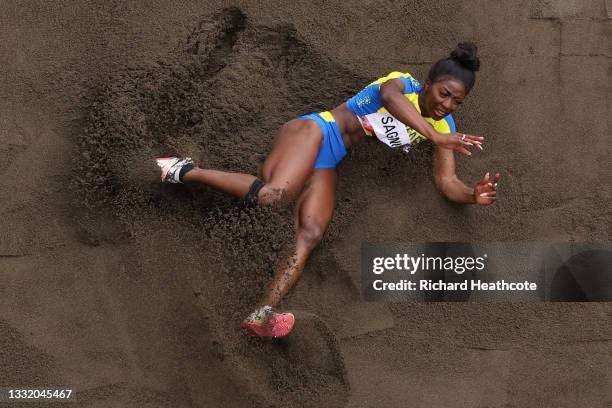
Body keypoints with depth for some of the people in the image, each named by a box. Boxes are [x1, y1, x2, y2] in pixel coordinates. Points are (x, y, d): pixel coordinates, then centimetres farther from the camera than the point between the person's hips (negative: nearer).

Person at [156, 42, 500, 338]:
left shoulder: (444, 127, 12)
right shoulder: (405, 82, -6)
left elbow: (447, 183, 5)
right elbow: (389, 96, -31)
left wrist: (475, 195, -17)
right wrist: (434, 136, -42)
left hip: (328, 165, 6)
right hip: (314, 132, -6)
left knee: (310, 236, -21)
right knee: (272, 196, -34)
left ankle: (263, 315, -33)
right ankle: (187, 171, -18)